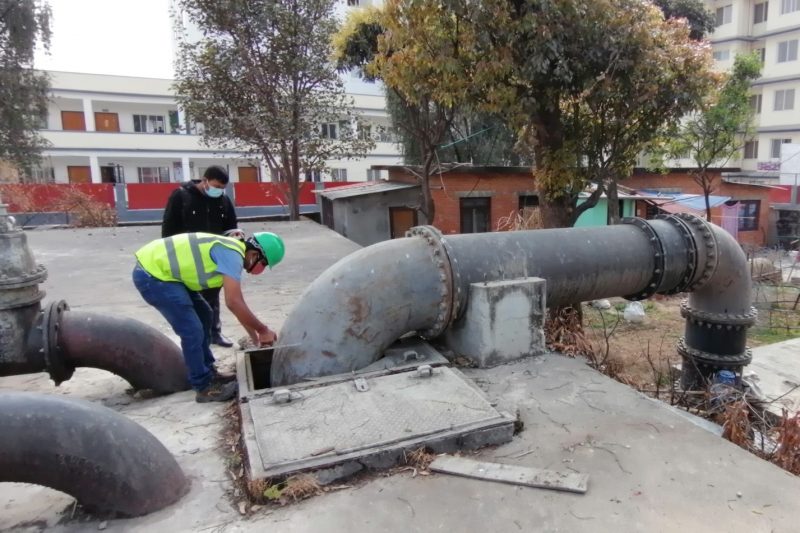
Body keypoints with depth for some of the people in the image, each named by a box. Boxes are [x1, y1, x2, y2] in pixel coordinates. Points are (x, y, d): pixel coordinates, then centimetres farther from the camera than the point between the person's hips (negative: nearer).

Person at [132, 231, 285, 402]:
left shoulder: (230, 251, 11)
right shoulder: (232, 254, -19)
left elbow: (237, 301, 19)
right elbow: (233, 303, -26)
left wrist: (255, 337, 21)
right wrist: (263, 330, -14)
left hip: (158, 268, 11)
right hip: (151, 274, -11)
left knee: (204, 316, 16)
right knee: (192, 330, -10)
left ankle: (208, 373, 25)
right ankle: (204, 387, 4)